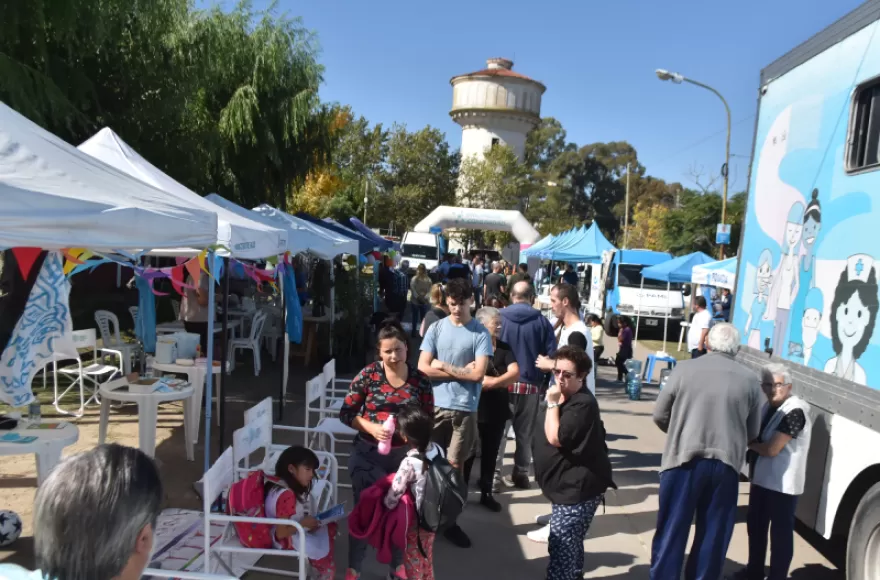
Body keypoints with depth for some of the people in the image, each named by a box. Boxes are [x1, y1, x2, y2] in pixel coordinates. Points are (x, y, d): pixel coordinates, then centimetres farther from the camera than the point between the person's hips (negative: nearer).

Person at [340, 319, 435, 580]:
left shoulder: (420, 380, -4)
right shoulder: (368, 374, -8)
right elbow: (346, 413, -5)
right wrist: (372, 427, -19)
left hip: (405, 456, 2)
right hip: (368, 454, -1)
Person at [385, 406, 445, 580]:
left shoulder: (409, 463, -31)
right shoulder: (437, 449, -12)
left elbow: (392, 498, -25)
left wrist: (384, 505, -5)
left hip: (416, 520, -6)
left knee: (413, 561, 17)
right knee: (427, 556, 29)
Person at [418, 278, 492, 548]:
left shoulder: (481, 333, -4)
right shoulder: (436, 328, 0)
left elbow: (478, 374, -13)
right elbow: (423, 368, -7)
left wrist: (444, 366, -7)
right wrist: (460, 371, -9)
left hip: (464, 409, -1)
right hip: (435, 405, 1)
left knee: (454, 465, 9)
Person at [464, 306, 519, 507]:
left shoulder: (505, 348, 6)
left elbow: (515, 373, -6)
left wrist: (491, 381, -15)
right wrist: (502, 381, -10)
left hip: (497, 410, 4)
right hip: (474, 409, -4)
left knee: (490, 453, 13)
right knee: (468, 452, 6)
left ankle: (486, 493, 25)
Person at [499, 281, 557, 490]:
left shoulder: (499, 317, -4)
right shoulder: (542, 321, -4)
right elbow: (551, 355, -5)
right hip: (530, 384, 0)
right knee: (525, 432, 13)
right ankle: (520, 474, 19)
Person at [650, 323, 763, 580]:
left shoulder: (683, 369, -4)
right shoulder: (750, 379, 2)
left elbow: (660, 415, 1)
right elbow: (753, 431, 9)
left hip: (683, 460, -1)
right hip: (726, 464, 2)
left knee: (671, 532, 8)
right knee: (713, 535, 15)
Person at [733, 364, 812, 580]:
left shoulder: (795, 412, -20)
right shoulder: (769, 406, 8)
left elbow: (771, 449, -22)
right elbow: (757, 436, 18)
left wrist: (749, 443, -6)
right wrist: (753, 444, -3)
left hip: (783, 484, -9)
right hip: (762, 478, 9)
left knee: (780, 532, 0)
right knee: (755, 526, 19)